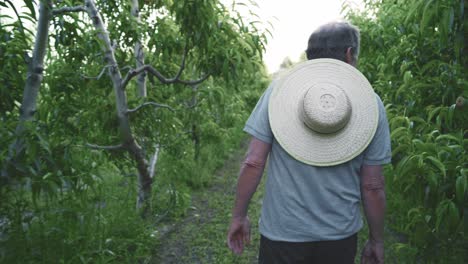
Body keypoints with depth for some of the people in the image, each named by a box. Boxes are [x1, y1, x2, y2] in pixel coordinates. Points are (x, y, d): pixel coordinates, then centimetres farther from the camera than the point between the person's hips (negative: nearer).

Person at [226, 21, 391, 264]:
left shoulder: (279, 89, -9)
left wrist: (239, 216, 1)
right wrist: (376, 241, 10)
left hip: (282, 233, -1)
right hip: (340, 236, 1)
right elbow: (372, 186, -4)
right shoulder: (371, 104, -6)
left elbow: (253, 163, -12)